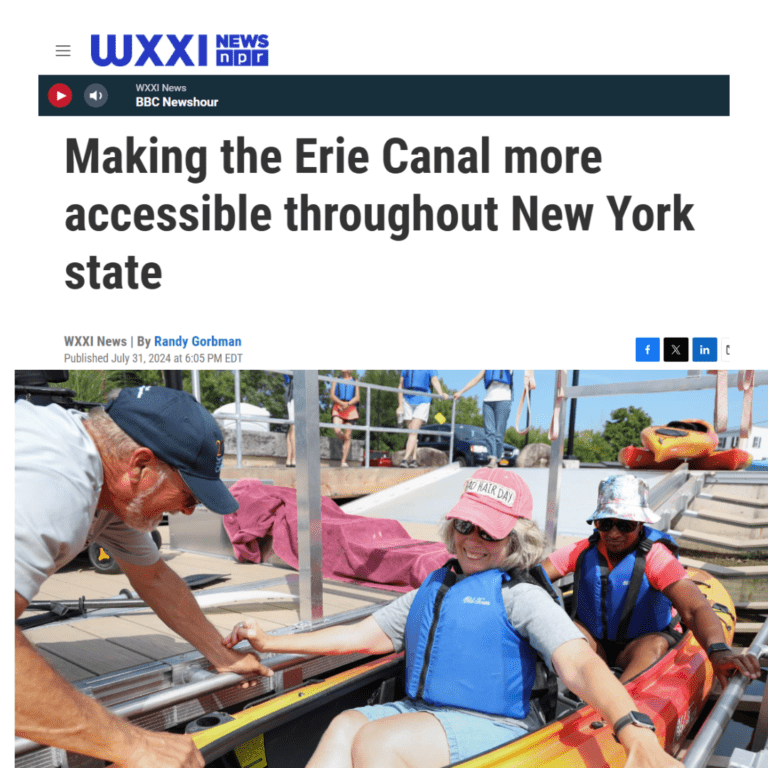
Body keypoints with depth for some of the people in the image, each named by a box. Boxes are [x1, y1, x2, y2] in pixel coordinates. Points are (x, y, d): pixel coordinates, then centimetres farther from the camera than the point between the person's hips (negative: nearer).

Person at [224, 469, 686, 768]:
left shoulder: (521, 597, -3)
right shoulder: (432, 588, 18)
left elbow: (579, 664, -18)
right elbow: (363, 637, 19)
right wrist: (270, 643, 16)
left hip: (488, 726, -6)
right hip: (419, 714, 6)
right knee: (346, 725, -21)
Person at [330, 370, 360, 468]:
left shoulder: (355, 382, 18)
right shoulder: (336, 381, 18)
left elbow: (357, 398, 6)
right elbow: (332, 396, 6)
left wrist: (347, 404, -12)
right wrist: (342, 403, -13)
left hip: (350, 409, 0)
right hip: (338, 408, 0)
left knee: (347, 436, -7)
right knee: (337, 431, -24)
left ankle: (344, 461, -4)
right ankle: (344, 441, 11)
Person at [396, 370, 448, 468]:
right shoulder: (406, 369, 13)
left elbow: (435, 381, -4)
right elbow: (401, 387, 14)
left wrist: (441, 394, -24)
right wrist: (400, 406, 8)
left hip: (422, 401, -4)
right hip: (408, 400, 4)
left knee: (414, 431, -14)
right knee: (411, 432, 4)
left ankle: (405, 459, -20)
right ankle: (413, 459, 9)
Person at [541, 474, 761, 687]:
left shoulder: (657, 558, -15)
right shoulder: (582, 551, -5)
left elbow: (695, 609, -31)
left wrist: (718, 650, -50)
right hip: (594, 643, 3)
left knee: (657, 644, -35)